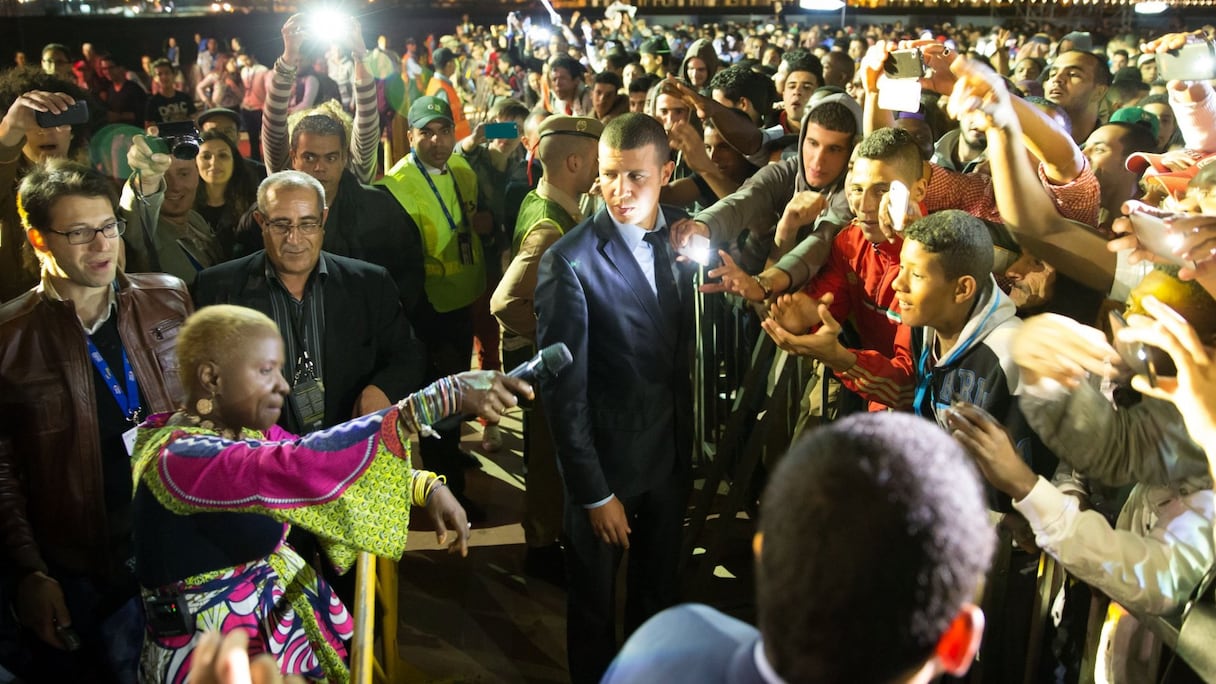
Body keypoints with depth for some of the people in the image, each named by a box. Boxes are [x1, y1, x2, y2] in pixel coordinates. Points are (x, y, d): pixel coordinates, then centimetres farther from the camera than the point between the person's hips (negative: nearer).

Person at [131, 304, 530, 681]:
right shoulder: (178, 460, -26)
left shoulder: (247, 429, 1)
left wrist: (428, 488, -17)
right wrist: (444, 397, -43)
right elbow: (300, 467, -39)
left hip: (277, 620, 7)